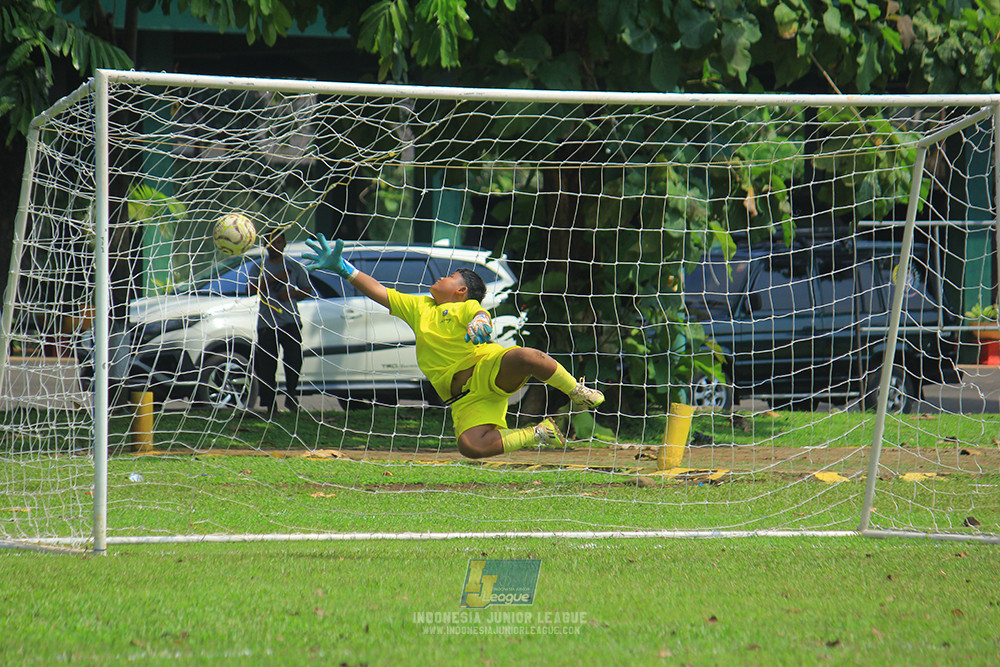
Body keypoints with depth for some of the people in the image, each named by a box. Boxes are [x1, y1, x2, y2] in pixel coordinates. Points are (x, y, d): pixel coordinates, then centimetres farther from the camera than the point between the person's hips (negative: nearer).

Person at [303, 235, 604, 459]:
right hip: (463, 398, 4)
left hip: (489, 369, -4)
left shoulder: (466, 307, 8)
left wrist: (480, 323, -39)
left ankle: (577, 392, -12)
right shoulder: (418, 307, 26)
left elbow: (482, 316, -14)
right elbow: (378, 292, 26)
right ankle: (537, 434, -4)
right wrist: (341, 268, 21)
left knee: (525, 357, -38)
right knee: (470, 445, -26)